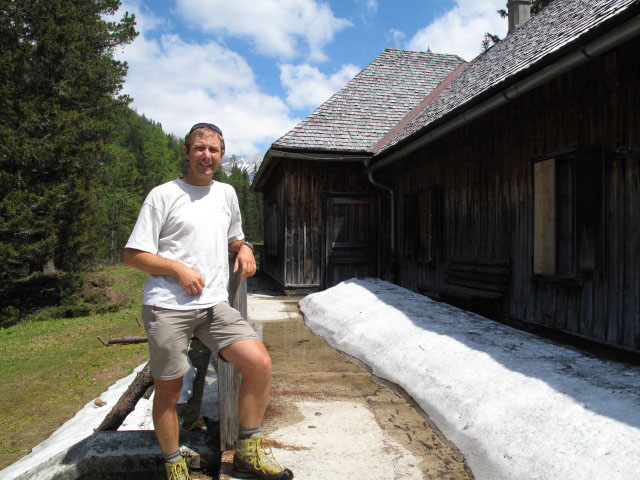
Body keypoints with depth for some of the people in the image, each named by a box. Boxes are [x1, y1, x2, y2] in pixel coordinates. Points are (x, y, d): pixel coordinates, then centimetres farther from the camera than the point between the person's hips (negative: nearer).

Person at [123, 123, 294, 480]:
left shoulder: (226, 193, 16)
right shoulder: (163, 195, 0)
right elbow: (133, 255, -1)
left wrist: (244, 247, 8)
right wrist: (180, 269, -13)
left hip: (215, 305, 4)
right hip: (168, 307, -3)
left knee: (260, 363, -10)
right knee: (169, 388, 5)